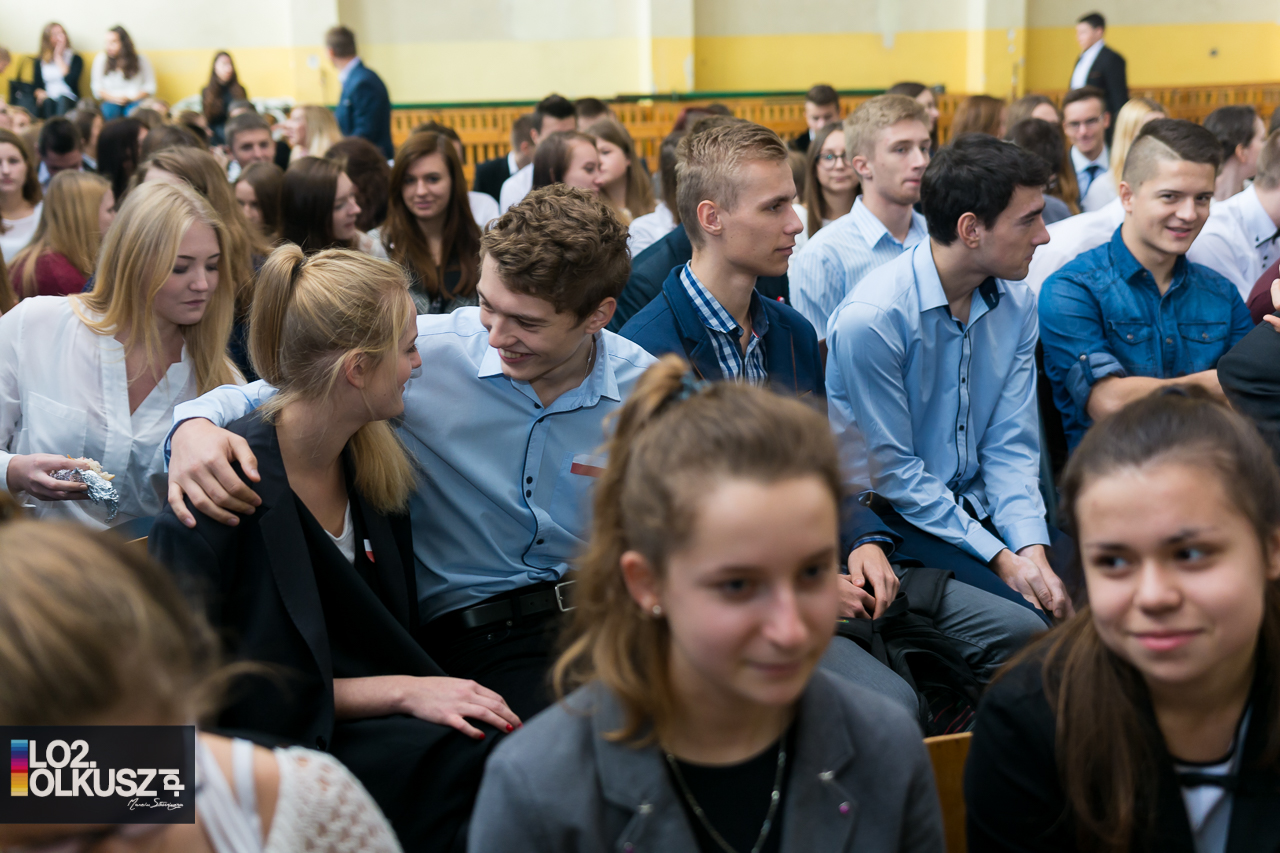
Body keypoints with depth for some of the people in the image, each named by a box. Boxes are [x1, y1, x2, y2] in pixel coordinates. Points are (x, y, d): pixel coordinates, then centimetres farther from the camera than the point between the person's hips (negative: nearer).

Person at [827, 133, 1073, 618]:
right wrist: (999, 558, -17)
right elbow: (893, 472, -16)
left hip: (978, 506, 6)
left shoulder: (1017, 304, 1)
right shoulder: (871, 318, -20)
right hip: (891, 518, -6)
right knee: (1021, 615, -26)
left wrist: (1032, 549, -14)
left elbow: (1011, 445, 2)